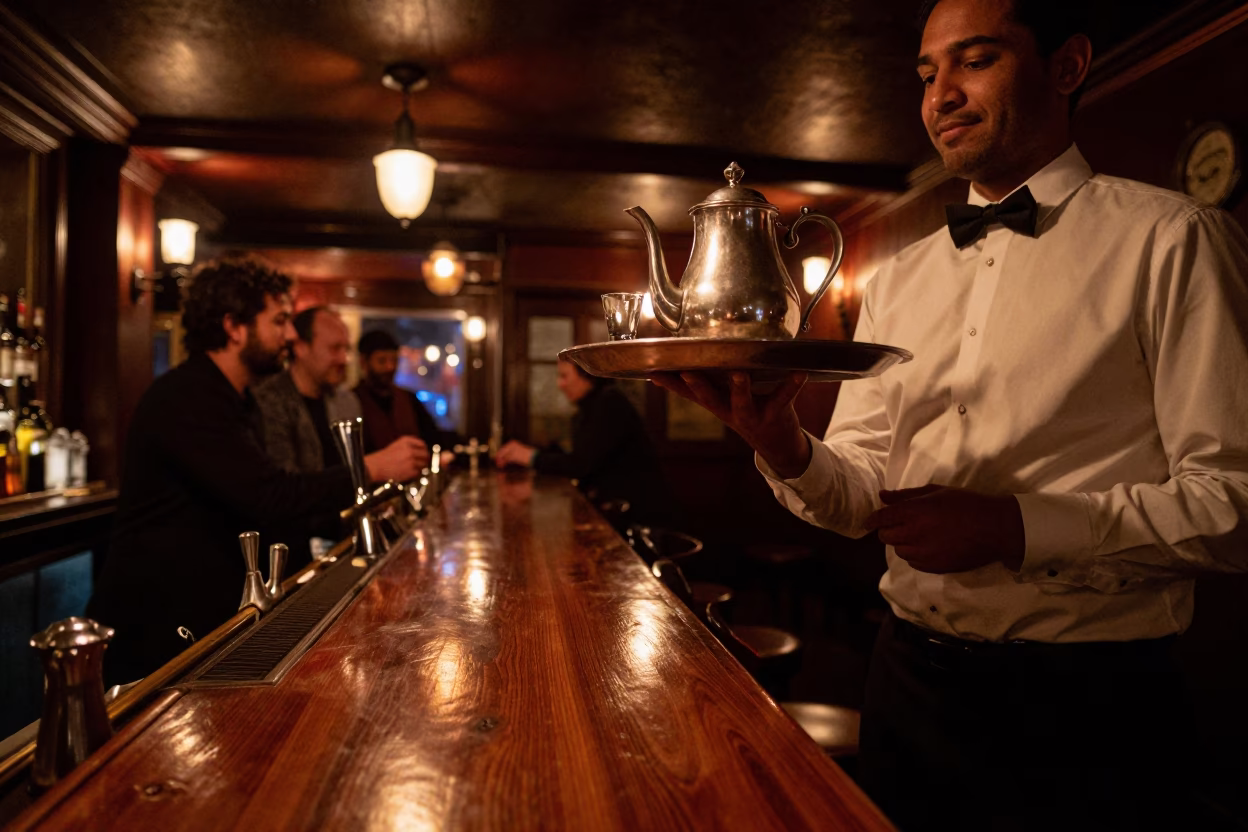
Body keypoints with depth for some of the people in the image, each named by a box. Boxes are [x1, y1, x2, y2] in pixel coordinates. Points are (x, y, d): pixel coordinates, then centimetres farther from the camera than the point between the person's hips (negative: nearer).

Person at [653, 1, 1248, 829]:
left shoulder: (1168, 238, -7)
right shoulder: (898, 280, 8)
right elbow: (862, 488, 4)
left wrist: (1019, 526, -24)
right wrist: (783, 445, -16)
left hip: (1082, 705, -4)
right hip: (910, 679, 5)